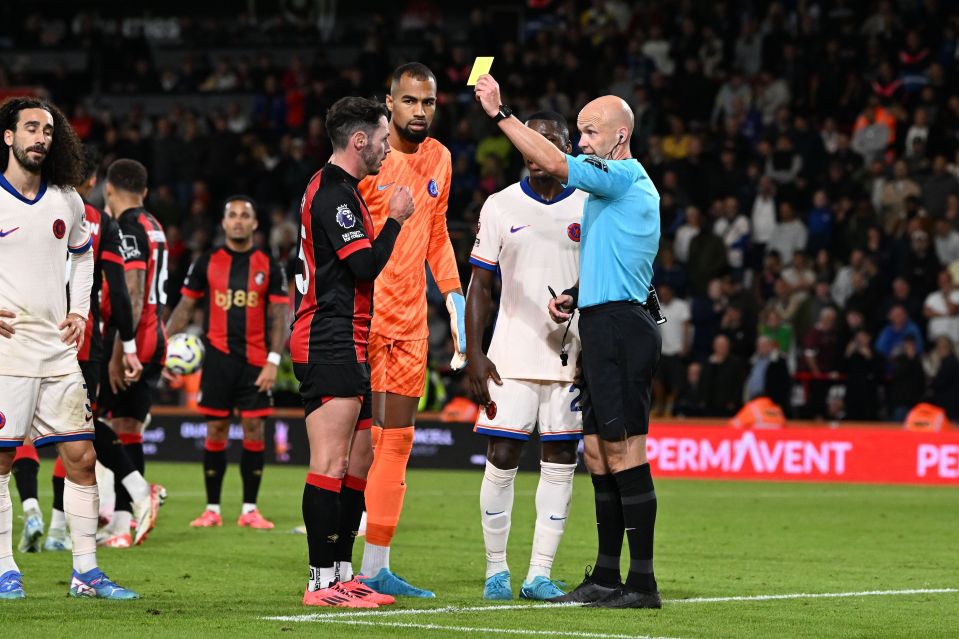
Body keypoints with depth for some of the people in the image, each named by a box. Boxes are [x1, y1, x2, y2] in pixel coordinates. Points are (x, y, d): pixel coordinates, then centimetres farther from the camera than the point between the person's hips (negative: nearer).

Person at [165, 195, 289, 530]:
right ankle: (212, 509, 7)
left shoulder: (269, 266, 5)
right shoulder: (207, 262, 6)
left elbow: (278, 317, 3)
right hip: (218, 357, 0)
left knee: (254, 430, -2)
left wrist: (273, 361, -7)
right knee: (216, 430, 0)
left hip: (255, 361, 0)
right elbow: (184, 307, 9)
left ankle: (250, 509, 4)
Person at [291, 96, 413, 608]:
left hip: (347, 346, 11)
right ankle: (322, 583, -13)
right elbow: (366, 265, -18)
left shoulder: (337, 189, 20)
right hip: (330, 347, -11)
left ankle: (342, 573, 14)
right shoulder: (333, 192, -13)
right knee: (331, 464, -12)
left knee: (359, 460, 11)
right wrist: (396, 219, -7)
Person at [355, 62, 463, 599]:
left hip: (411, 318, 7)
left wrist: (453, 293, 11)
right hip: (362, 314, -7)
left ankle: (377, 567, 13)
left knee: (397, 439, 8)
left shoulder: (439, 159, 10)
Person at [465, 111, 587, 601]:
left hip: (572, 355, 1)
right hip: (513, 355, -1)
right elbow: (480, 284, 5)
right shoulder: (500, 206, 4)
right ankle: (496, 570, 8)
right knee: (502, 459, -4)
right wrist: (473, 354, -4)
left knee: (560, 461, 1)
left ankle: (539, 574, 7)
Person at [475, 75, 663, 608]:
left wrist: (500, 113, -18)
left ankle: (643, 582, -10)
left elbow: (554, 163, -23)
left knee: (624, 450, -10)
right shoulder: (616, 184, 21)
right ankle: (607, 577, 16)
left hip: (621, 326, -11)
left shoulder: (625, 178, -10)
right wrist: (575, 295, 15)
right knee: (598, 450, 11)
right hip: (603, 328, 11)